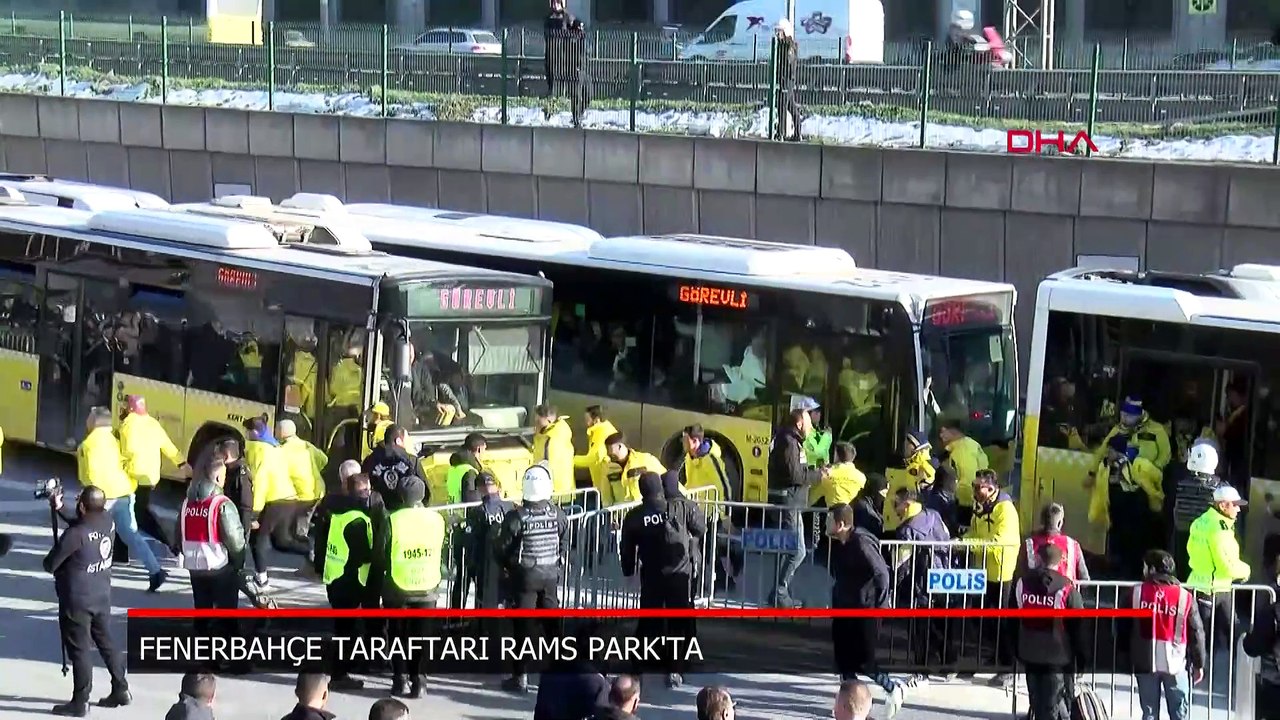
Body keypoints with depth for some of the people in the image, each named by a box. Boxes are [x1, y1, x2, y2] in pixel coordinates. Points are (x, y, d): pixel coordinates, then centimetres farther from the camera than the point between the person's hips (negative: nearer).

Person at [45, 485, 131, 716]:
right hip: (102, 595, 7)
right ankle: (121, 690, 26)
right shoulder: (108, 522, -6)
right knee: (106, 642, 19)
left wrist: (59, 571, 6)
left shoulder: (75, 535, -26)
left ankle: (80, 702, 10)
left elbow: (50, 565, -15)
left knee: (78, 649, 3)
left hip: (77, 600, -7)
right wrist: (59, 509, 14)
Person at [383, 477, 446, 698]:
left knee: (398, 635, 12)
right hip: (427, 587, 2)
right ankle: (417, 681, 8)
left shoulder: (392, 520, -14)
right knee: (420, 636, 10)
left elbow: (381, 554, -7)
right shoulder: (437, 519, -6)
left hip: (397, 587, -2)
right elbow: (441, 551, 5)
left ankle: (399, 680, 12)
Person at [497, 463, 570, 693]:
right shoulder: (558, 514, -5)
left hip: (524, 575, -3)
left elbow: (503, 548, -10)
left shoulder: (516, 517, -17)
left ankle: (520, 676, 4)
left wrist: (509, 565, 8)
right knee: (552, 623, 13)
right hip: (550, 575, 4)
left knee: (523, 625, 2)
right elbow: (565, 543, 4)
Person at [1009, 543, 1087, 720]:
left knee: (1037, 703, 17)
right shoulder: (1067, 589, -12)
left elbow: (1013, 623, 9)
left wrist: (1017, 649, 19)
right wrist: (1080, 657, 2)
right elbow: (1078, 626, -8)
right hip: (1058, 657, -4)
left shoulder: (1021, 584, 1)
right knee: (1054, 705, -2)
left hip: (1029, 654, 4)